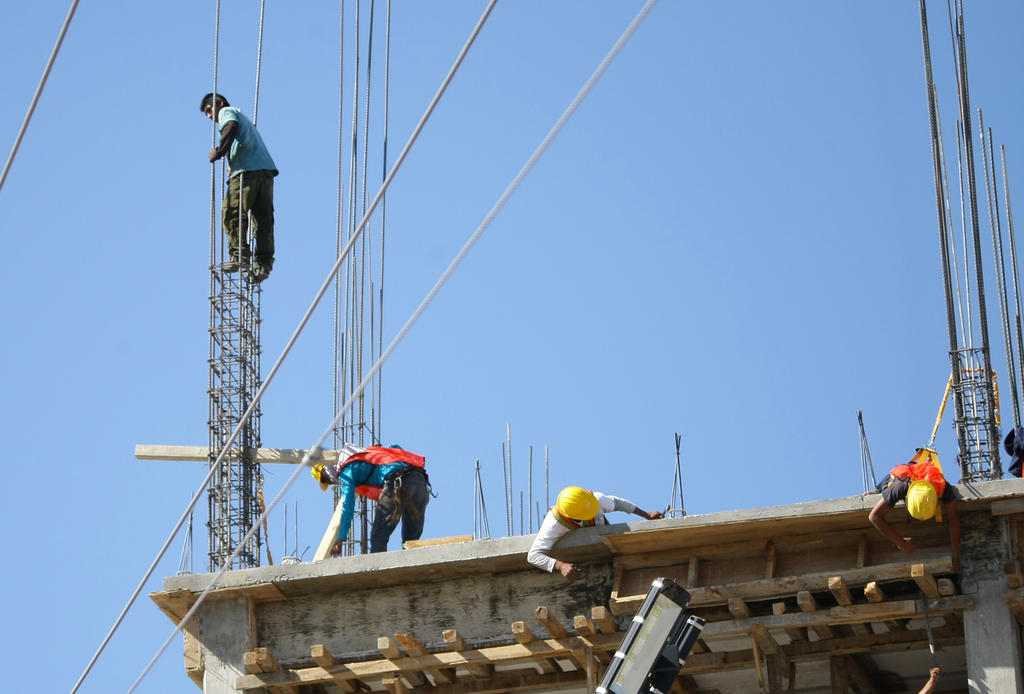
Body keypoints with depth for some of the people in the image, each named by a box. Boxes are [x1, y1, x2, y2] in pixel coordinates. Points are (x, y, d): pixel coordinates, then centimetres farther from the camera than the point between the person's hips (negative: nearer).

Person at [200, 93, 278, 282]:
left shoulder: (226, 112, 11)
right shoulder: (243, 118, 36)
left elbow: (231, 126, -12)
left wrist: (219, 151, -11)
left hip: (246, 170, -8)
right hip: (267, 170, 8)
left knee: (231, 213, -6)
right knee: (264, 218, 4)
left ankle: (239, 255, -14)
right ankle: (264, 262, -1)